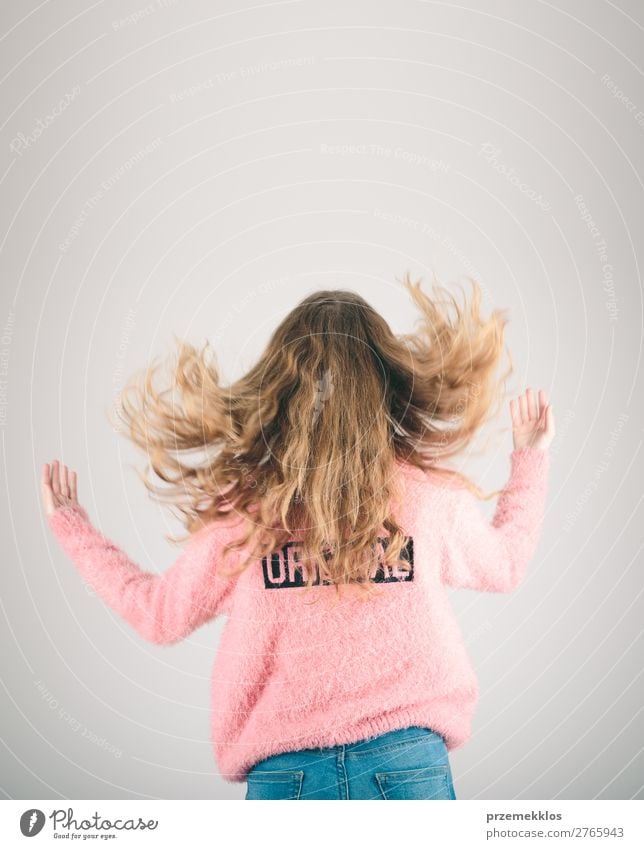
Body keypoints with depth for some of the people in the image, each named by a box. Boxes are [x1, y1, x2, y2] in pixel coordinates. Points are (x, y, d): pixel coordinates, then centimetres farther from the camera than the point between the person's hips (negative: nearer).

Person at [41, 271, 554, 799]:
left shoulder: (242, 508, -9)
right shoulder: (428, 491, -5)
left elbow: (159, 617, 6)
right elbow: (504, 564, 15)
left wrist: (72, 526, 18)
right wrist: (531, 457, 28)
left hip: (284, 774, 0)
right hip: (411, 764, 1)